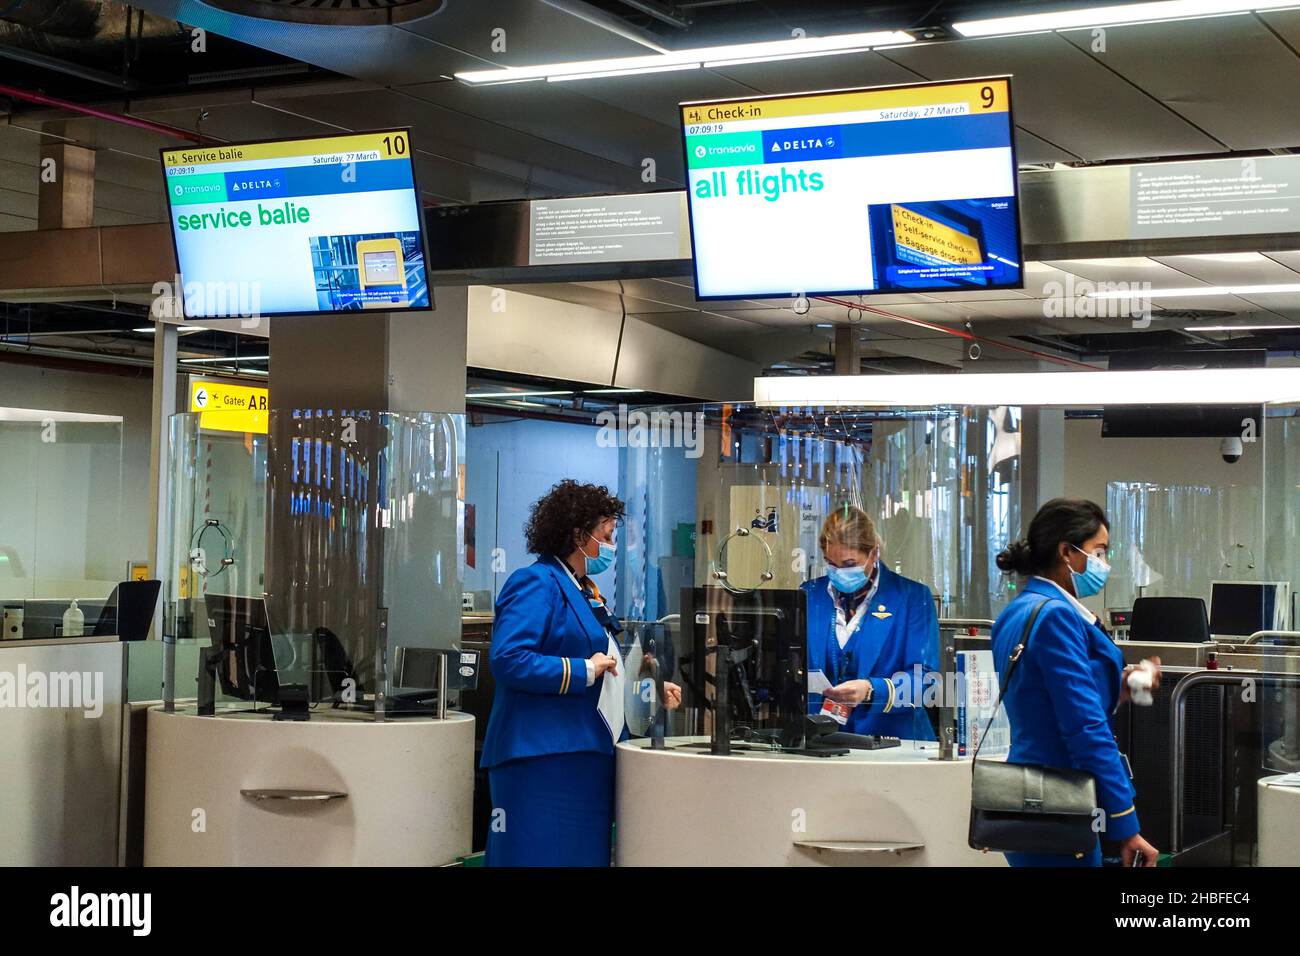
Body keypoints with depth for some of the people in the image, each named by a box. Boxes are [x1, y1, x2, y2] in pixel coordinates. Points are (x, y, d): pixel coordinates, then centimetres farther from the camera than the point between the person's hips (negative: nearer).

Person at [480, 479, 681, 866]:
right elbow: (508, 660, -23)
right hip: (543, 759, -10)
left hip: (584, 757, 10)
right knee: (543, 855, -8)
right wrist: (585, 671, -19)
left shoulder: (586, 592, 20)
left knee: (584, 855, 10)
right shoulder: (537, 584, -10)